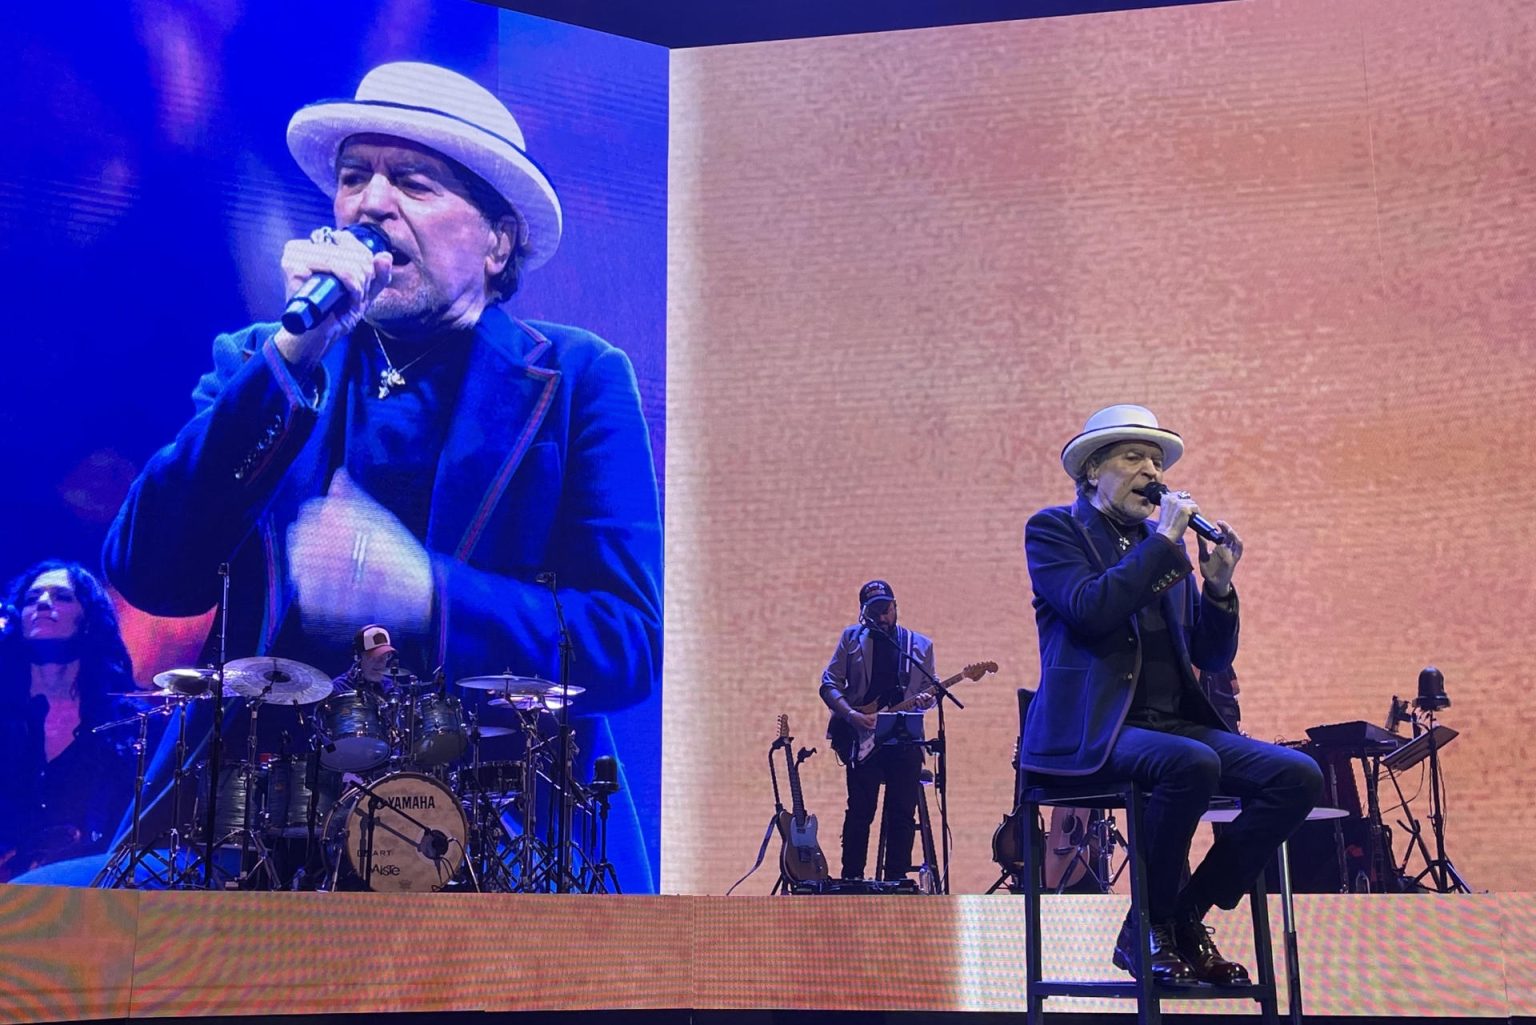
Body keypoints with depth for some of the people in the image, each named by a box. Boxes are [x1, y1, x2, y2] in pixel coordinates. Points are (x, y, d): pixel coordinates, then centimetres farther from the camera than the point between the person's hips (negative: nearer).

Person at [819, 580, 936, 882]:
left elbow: (930, 688, 14)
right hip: (863, 738, -2)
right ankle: (851, 878, 6)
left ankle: (895, 879, 9)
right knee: (860, 811, -2)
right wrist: (851, 714, -12)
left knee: (902, 814, 2)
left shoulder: (921, 645, 12)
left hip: (906, 739, 2)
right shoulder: (851, 638, 7)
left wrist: (926, 699, -11)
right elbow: (829, 684, 3)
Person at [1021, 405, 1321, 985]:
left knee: (1298, 775, -13)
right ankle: (1146, 930, -13)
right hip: (1092, 731, -7)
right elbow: (1090, 609, -18)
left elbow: (1212, 658, 16)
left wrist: (1218, 584, -1)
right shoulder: (1054, 530, 3)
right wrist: (1163, 541, -12)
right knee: (1191, 763, -35)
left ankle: (1186, 918, -2)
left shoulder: (1166, 545, 19)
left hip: (1171, 723, 7)